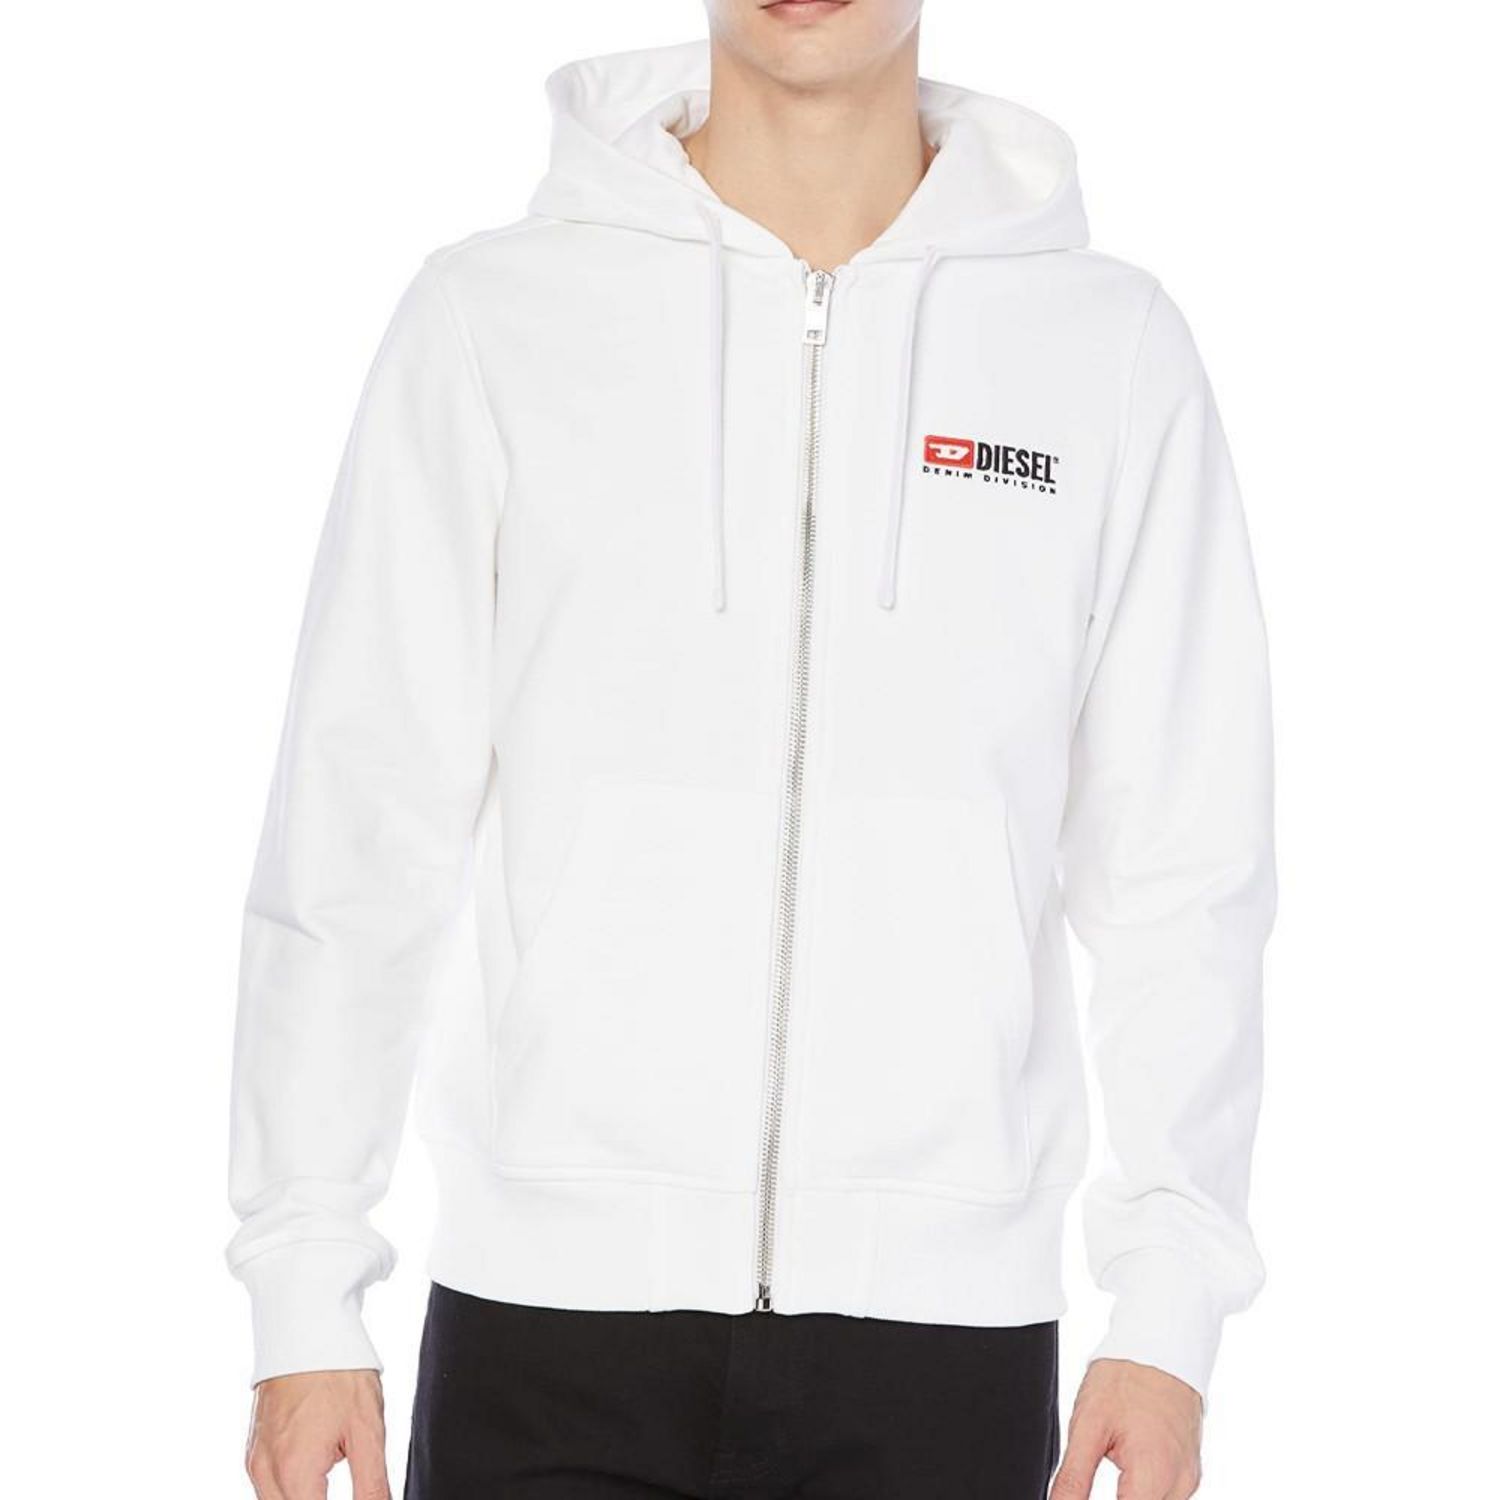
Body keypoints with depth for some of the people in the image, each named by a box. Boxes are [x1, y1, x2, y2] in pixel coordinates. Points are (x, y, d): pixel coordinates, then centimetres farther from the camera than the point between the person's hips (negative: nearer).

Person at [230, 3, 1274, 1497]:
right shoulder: (494, 319, 2)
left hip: (944, 1330, 1)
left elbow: (1180, 879, 4)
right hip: (553, 1329, 0)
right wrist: (304, 1297, 1)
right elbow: (356, 835, 3)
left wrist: (1169, 1311, -3)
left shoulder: (1112, 347, 4)